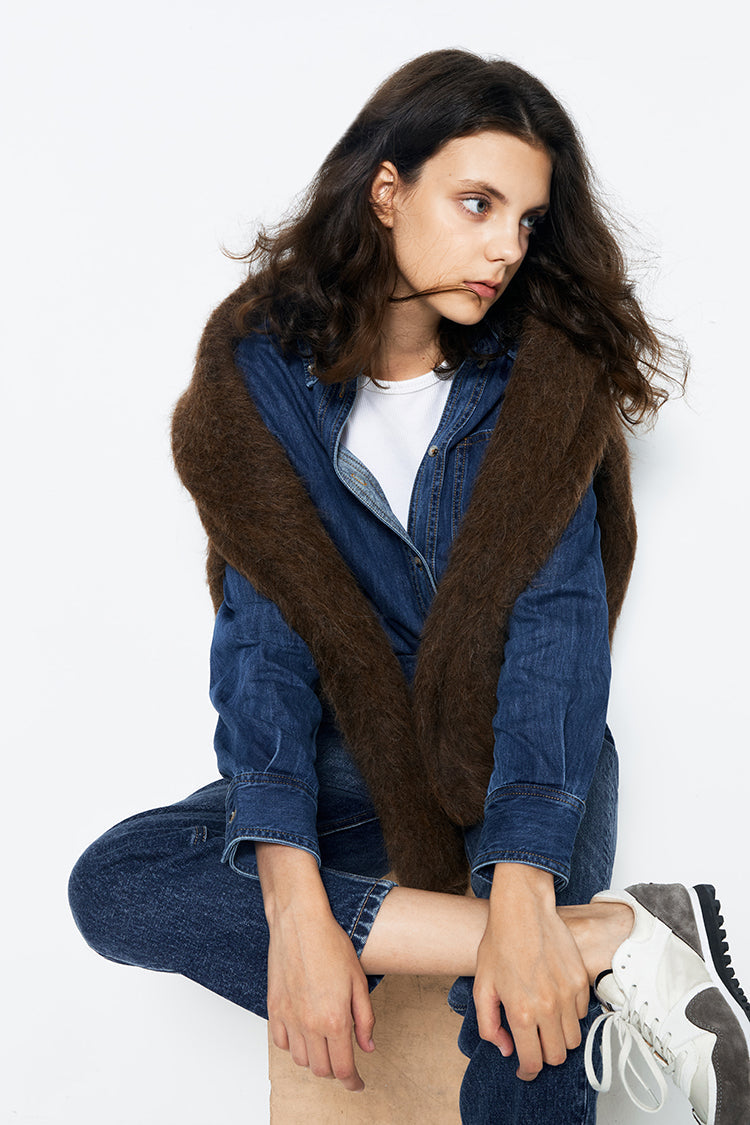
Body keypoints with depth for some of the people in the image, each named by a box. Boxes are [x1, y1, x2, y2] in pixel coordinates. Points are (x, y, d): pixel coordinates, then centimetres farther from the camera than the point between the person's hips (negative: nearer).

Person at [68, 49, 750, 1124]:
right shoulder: (263, 372, -8)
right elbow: (264, 632, -15)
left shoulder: (545, 372, -9)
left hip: (531, 759, -3)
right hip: (363, 767, 3)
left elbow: (558, 618, -18)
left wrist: (524, 890, -31)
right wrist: (295, 904, -28)